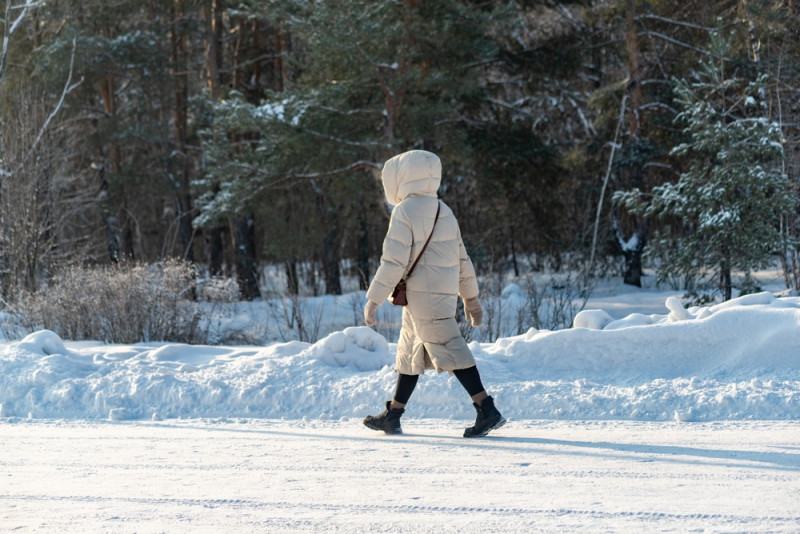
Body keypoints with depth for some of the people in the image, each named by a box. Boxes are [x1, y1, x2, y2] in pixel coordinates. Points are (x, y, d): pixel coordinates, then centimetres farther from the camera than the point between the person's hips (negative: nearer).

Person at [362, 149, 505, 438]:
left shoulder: (404, 211, -12)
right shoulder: (443, 211, 13)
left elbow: (393, 262, -17)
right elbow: (462, 258, 17)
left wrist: (374, 299, -12)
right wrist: (471, 297, 23)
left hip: (422, 293, -9)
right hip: (446, 292, 9)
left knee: (448, 349, -11)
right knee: (410, 352, 16)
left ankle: (487, 410, -17)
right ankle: (392, 416, 22)